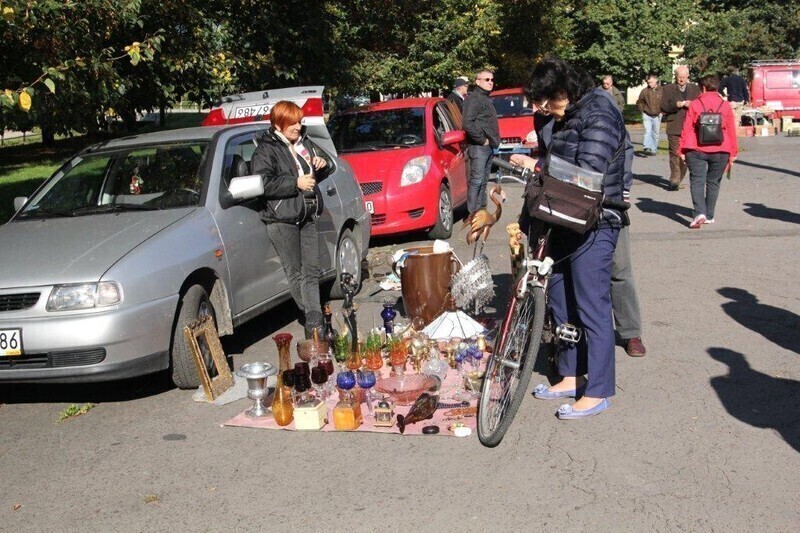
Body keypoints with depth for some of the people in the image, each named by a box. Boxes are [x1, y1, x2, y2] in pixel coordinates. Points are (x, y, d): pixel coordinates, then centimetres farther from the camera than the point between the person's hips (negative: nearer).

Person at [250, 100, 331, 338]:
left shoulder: (305, 144, 14)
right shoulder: (265, 150, -6)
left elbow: (320, 174, 28)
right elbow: (263, 184, -18)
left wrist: (322, 164, 4)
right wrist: (296, 183, -19)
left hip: (307, 216, 7)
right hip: (282, 219, -7)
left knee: (311, 271, 5)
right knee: (295, 273, -4)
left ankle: (314, 322, 8)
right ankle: (314, 320, 3)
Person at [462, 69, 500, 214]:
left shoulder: (485, 98, 20)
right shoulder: (474, 98, -12)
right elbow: (468, 124, -23)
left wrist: (494, 141, 13)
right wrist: (482, 140, -17)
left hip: (488, 147, 10)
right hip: (479, 147, -10)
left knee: (483, 181, 13)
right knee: (476, 180, -11)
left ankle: (481, 210, 19)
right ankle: (473, 213, -9)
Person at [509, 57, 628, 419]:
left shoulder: (599, 117, -16)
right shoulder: (566, 118, 13)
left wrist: (536, 167, -17)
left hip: (593, 226, -10)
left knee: (592, 308, -4)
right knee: (561, 302, 15)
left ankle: (597, 393, 5)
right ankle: (570, 376, 29)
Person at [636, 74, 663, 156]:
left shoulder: (662, 91, -6)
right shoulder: (645, 91, -4)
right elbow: (639, 102, 10)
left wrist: (662, 111, -1)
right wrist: (642, 111, 4)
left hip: (657, 116, 1)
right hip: (647, 116, -1)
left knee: (656, 134, 9)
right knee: (648, 131, -17)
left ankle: (654, 150, 19)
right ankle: (647, 148, -24)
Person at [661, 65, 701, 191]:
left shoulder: (695, 89, 16)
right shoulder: (668, 89, 8)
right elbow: (663, 107, 1)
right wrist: (677, 105, -14)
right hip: (674, 127, -2)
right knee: (675, 154, -7)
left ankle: (679, 180, 14)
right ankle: (674, 180, -6)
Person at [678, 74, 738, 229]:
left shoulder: (695, 104, 0)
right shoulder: (725, 106, 6)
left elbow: (687, 129, -2)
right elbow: (731, 131, 7)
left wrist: (682, 150, 3)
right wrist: (733, 152, 13)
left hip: (696, 150, -2)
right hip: (720, 151, 2)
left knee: (697, 181, -2)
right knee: (713, 182, 14)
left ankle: (700, 213, -20)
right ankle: (709, 216, 18)